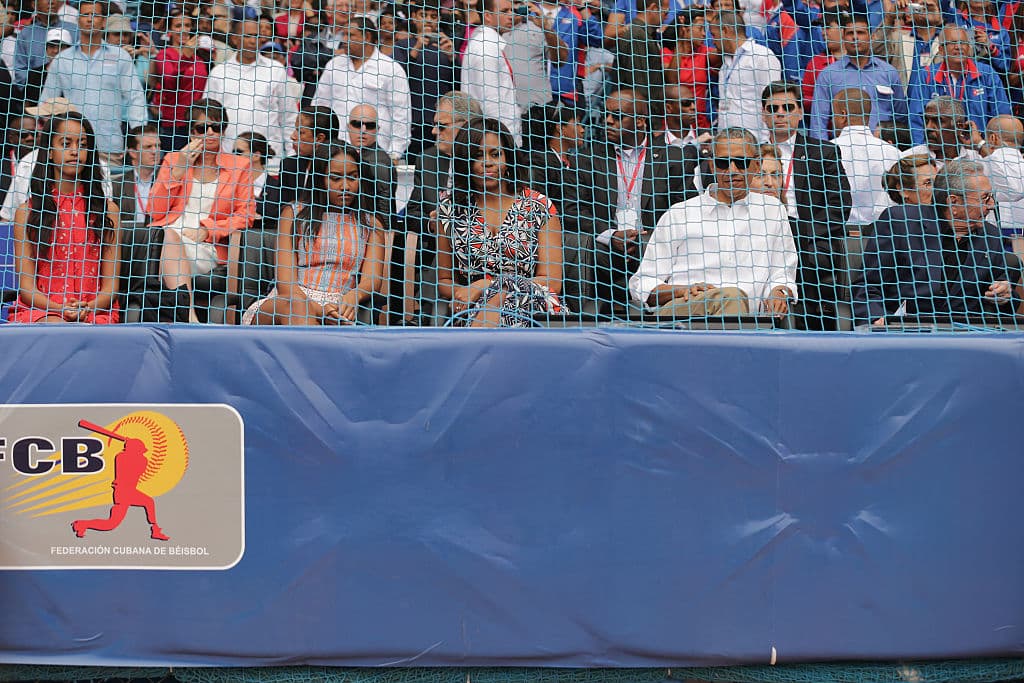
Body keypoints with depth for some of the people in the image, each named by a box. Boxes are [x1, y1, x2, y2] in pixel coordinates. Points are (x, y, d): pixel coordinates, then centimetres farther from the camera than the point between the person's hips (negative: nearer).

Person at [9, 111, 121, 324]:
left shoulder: (107, 209, 10)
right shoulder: (27, 211, 8)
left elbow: (110, 286, 5)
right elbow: (26, 286, 2)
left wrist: (87, 308, -16)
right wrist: (60, 309, -17)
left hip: (94, 312, 1)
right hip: (39, 310, -1)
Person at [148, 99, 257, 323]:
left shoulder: (239, 166, 16)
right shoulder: (174, 159, 21)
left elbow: (245, 216, 7)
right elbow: (155, 211, 11)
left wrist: (206, 230, -8)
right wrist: (178, 170, 3)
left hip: (206, 249, -2)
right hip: (165, 236, 2)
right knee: (169, 235, -35)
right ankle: (188, 315, -52)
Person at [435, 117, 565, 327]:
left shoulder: (539, 207, 6)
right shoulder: (450, 209, 11)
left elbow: (552, 282, 0)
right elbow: (444, 280, 18)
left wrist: (484, 286, -9)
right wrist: (465, 294, -8)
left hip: (534, 309, 0)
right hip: (474, 312, 1)